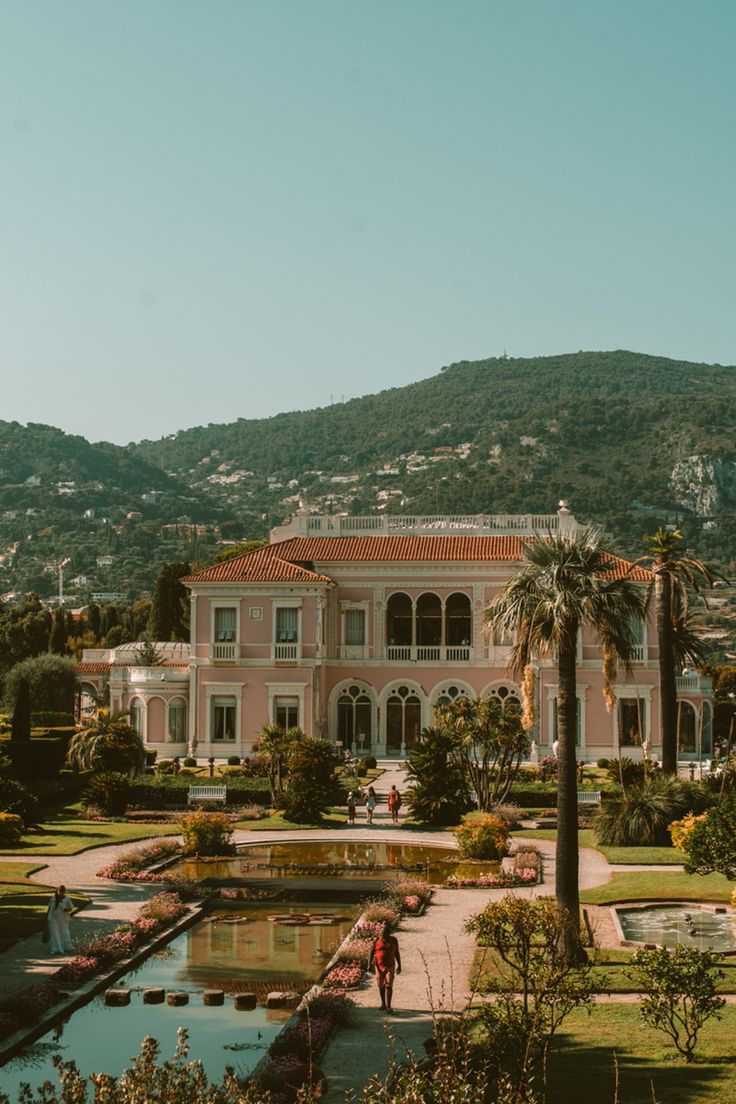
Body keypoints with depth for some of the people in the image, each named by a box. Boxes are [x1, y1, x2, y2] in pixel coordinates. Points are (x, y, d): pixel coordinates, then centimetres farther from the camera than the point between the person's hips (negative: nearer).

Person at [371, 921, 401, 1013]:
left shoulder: (393, 940, -3)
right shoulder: (377, 940, -5)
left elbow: (396, 953, 5)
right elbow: (372, 952, -2)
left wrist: (399, 965, 4)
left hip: (390, 966, -1)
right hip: (379, 966, 1)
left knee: (389, 985, -9)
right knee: (381, 985, 11)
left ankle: (388, 1006, -8)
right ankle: (383, 1003, 27)